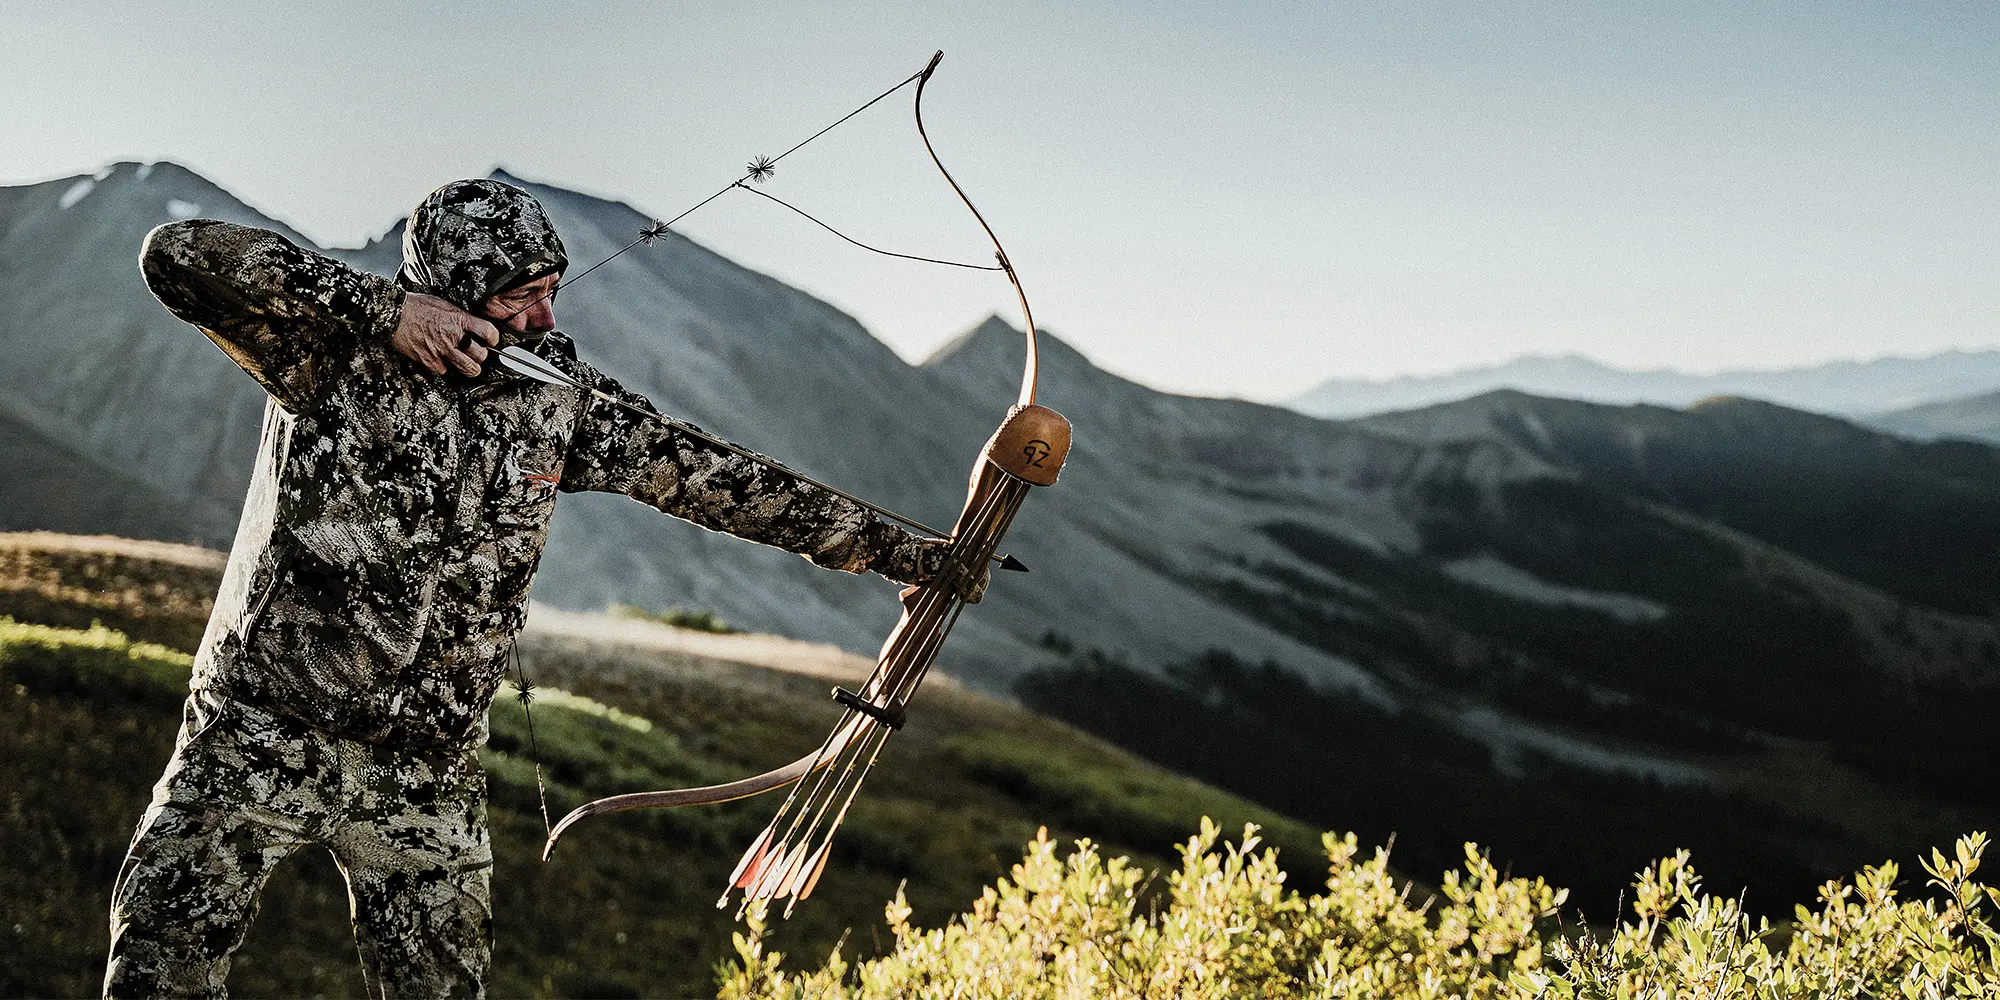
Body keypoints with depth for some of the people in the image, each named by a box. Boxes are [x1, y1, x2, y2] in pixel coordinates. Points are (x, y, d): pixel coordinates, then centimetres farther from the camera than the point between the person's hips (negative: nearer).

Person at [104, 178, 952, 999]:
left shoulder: (558, 396, 0)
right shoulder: (334, 351, -10)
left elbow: (708, 476, 5)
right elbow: (178, 257, -22)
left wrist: (896, 552, 6)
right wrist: (378, 307, -26)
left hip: (424, 776, 3)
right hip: (256, 741, -3)